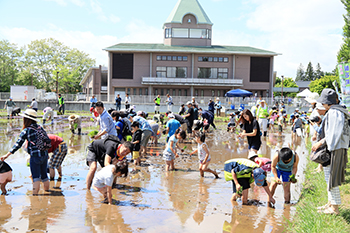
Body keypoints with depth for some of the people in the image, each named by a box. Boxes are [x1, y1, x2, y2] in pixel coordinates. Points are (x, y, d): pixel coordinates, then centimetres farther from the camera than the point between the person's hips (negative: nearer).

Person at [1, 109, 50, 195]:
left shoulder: (26, 130, -9)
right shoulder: (40, 128, 6)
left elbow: (18, 144, -9)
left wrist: (7, 154, -3)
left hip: (35, 156, -6)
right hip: (44, 155, 6)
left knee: (36, 178, -1)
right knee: (44, 176, 18)